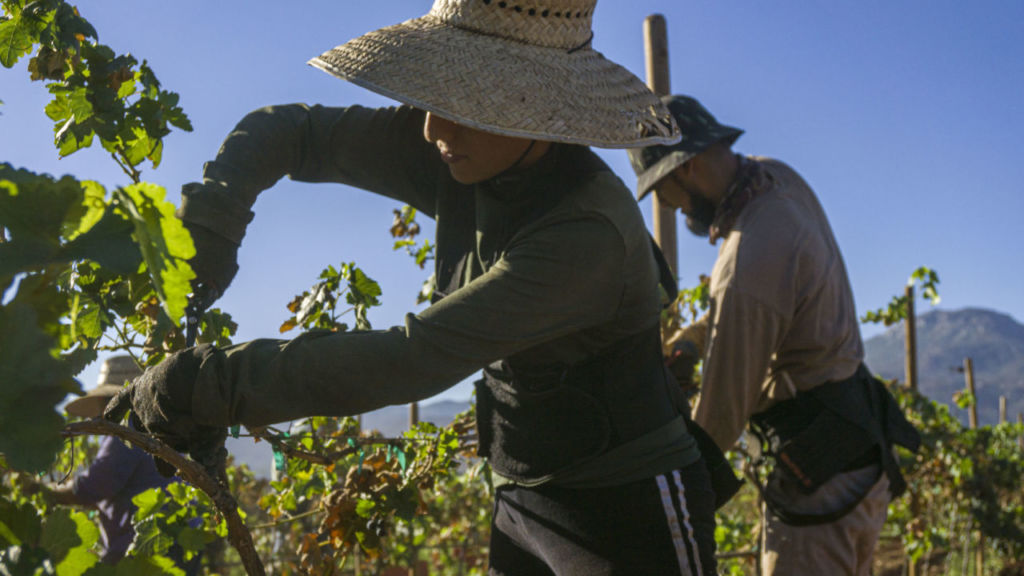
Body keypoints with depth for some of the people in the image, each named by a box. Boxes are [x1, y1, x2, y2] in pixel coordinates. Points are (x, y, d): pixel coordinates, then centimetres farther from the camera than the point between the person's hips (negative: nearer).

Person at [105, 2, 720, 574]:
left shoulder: (588, 228, -29)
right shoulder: (453, 159, -7)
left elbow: (415, 359, -35)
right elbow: (284, 130, 1)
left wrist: (211, 383, -31)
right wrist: (204, 231, -15)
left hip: (631, 508, -6)